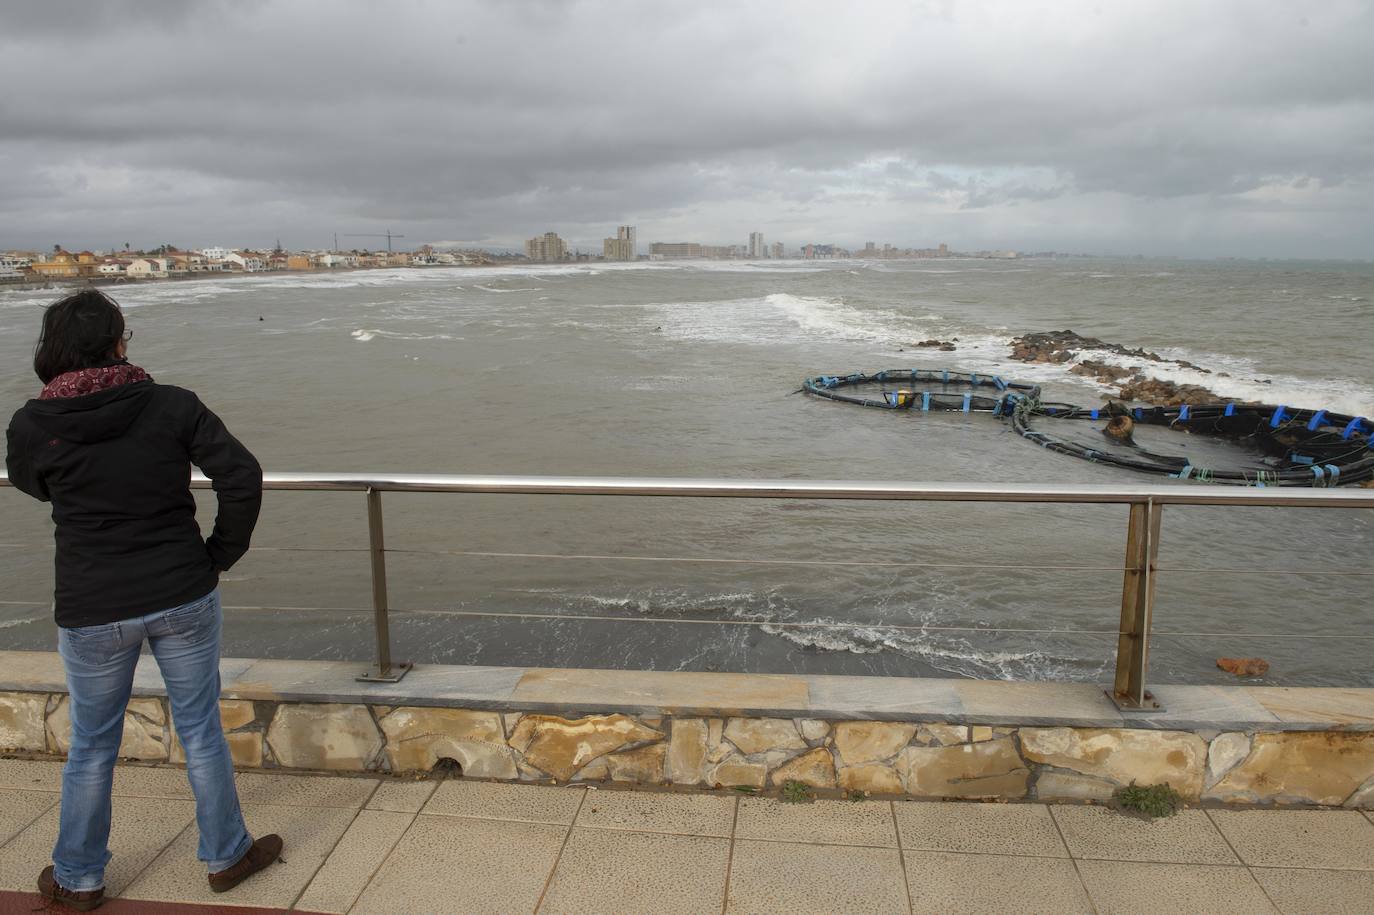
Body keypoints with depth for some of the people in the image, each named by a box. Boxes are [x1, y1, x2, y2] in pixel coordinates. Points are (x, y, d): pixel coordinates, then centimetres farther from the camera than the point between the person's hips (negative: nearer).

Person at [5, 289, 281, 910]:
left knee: (92, 746, 19)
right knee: (200, 731, 15)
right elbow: (242, 475, -13)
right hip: (183, 598, 0)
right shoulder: (172, 405, -10)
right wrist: (221, 555, -2)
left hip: (92, 611, 1)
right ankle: (226, 855, 30)